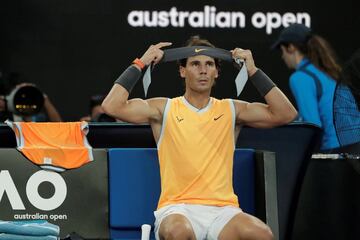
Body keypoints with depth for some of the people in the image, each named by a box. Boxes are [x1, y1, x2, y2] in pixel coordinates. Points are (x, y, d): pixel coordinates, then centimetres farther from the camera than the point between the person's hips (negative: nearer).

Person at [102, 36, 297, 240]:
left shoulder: (231, 110, 11)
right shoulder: (164, 109, 7)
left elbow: (285, 114, 2)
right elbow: (112, 106, -5)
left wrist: (253, 71, 0)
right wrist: (140, 64, -2)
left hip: (223, 210, 2)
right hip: (177, 209, -2)